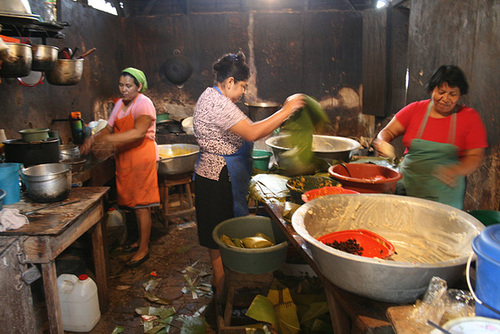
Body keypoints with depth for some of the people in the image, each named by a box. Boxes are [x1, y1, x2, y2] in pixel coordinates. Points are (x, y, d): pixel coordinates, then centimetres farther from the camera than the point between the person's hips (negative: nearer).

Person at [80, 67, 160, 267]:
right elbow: (108, 129, 13)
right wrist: (91, 140, -6)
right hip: (125, 159, 7)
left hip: (141, 158, -7)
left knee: (141, 205, -3)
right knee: (134, 203, 14)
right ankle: (141, 241, 28)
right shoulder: (120, 104, 14)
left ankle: (144, 249, 8)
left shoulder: (143, 103, -12)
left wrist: (106, 139, -33)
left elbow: (139, 132, -28)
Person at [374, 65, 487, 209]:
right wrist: (382, 143, -21)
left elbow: (475, 156, -1)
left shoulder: (469, 117, 2)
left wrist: (457, 170, -22)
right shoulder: (415, 109, 5)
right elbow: (388, 131, 3)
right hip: (409, 186, 1)